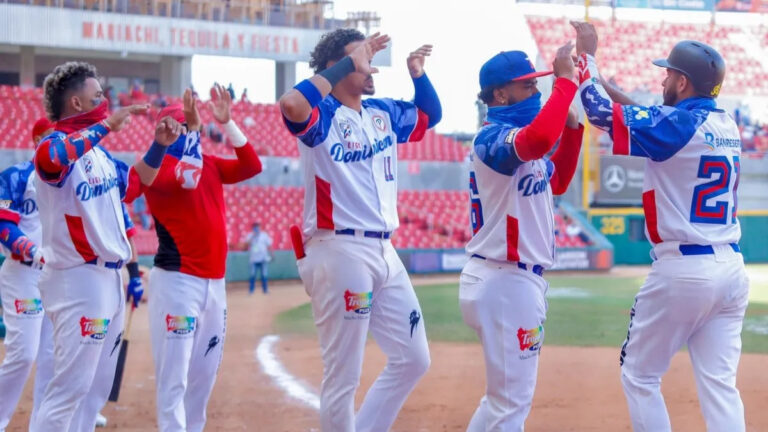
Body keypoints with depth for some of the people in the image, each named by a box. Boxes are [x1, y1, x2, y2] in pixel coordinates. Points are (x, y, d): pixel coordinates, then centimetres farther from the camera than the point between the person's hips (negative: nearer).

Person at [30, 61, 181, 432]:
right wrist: (106, 124, -32)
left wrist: (159, 146, 14)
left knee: (97, 388, 14)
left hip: (109, 279, 10)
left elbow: (133, 182, 29)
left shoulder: (98, 151, 15)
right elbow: (50, 159, -38)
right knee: (71, 386, -13)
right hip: (79, 280, -10)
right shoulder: (57, 145, -13)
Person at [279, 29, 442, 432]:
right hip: (341, 252, -8)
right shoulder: (322, 115, -8)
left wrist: (418, 74, 11)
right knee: (343, 376, -2)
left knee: (412, 359, 13)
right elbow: (291, 103, -31)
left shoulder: (384, 113, 15)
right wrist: (348, 62, -21)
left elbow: (430, 114, 32)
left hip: (385, 252, 8)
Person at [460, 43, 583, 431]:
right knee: (512, 397, -5)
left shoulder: (515, 135, 15)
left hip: (515, 279, 10)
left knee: (504, 394, 21)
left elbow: (556, 182, 26)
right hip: (506, 281, -10)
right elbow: (538, 141, -39)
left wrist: (571, 128, 13)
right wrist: (566, 81, -31)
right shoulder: (494, 136, -16)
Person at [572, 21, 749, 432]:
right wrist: (608, 85, 25)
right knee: (719, 384, 4)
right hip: (731, 270, 7)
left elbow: (601, 111, -10)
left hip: (682, 270, -7)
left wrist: (587, 55, 3)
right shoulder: (726, 126, 11)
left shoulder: (677, 124, -12)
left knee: (640, 377, 9)